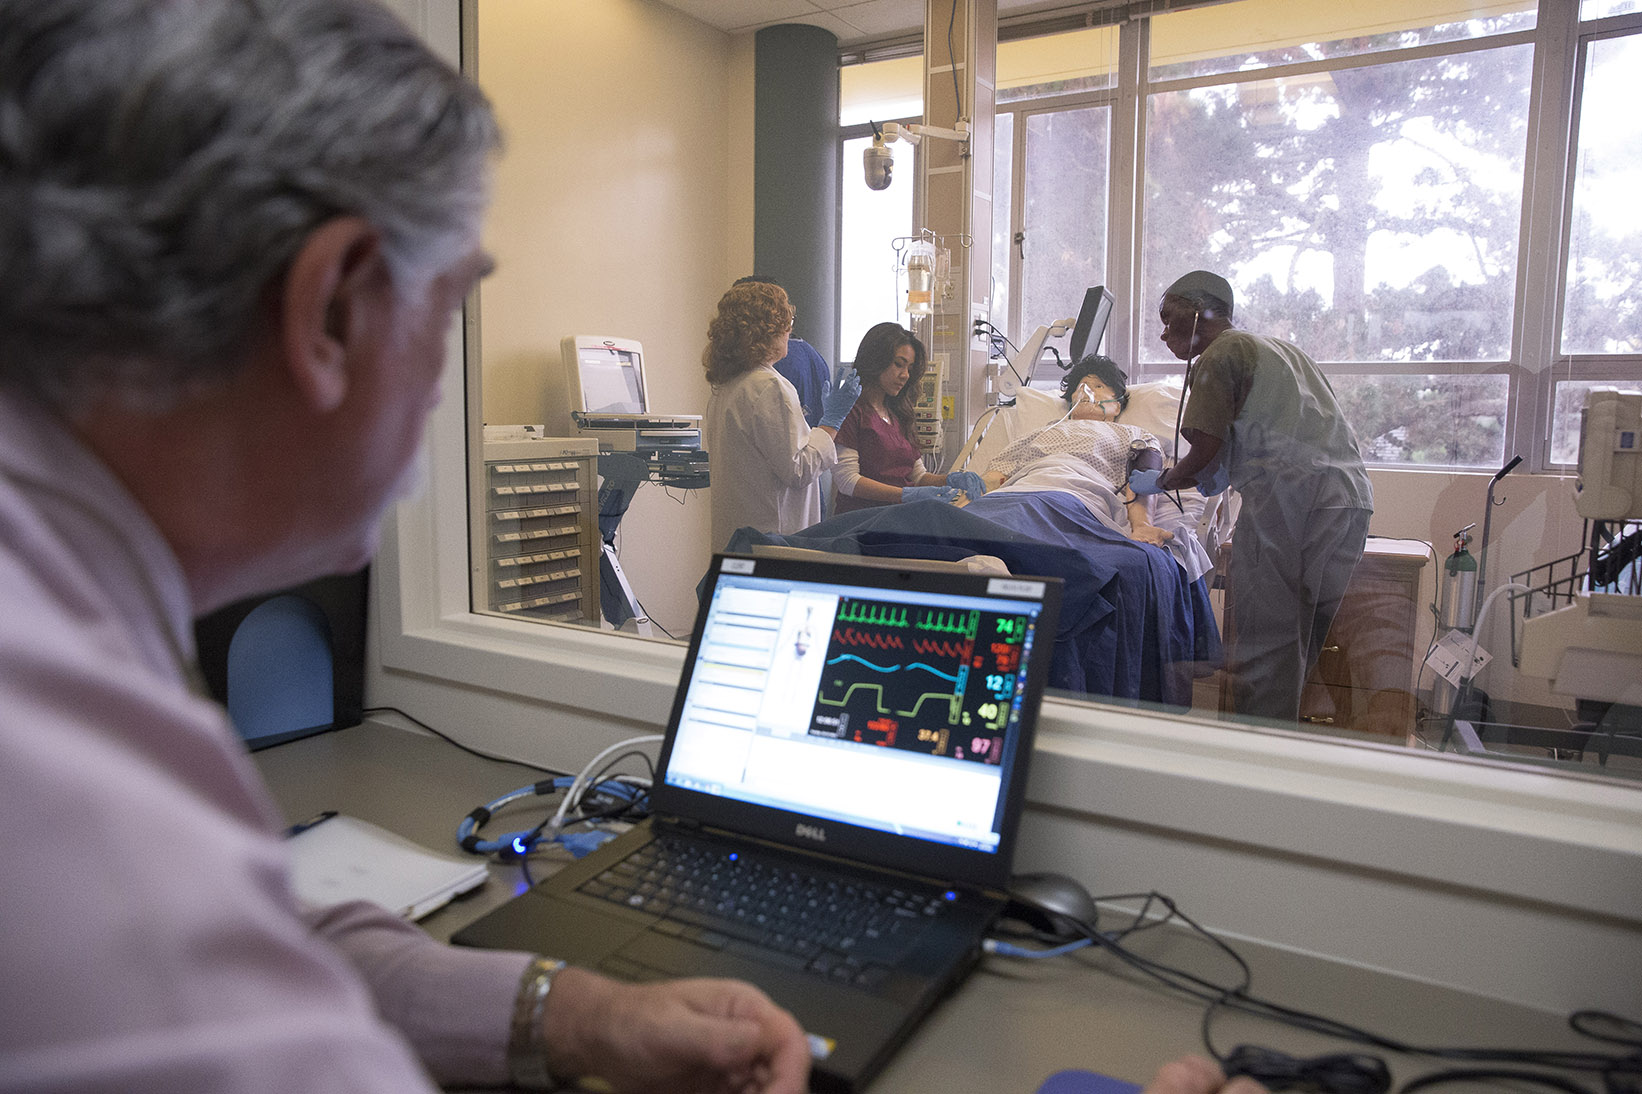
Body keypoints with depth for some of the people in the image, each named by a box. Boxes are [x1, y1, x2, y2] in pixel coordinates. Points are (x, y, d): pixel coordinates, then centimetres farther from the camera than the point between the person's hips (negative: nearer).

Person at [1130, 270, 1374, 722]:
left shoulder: (1220, 354, 2)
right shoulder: (1278, 347, 28)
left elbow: (1205, 456, -4)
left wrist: (1159, 482, 14)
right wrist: (1217, 474, 29)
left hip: (1290, 496, -9)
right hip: (1350, 491, 9)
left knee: (1263, 640, -5)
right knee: (1306, 640, 12)